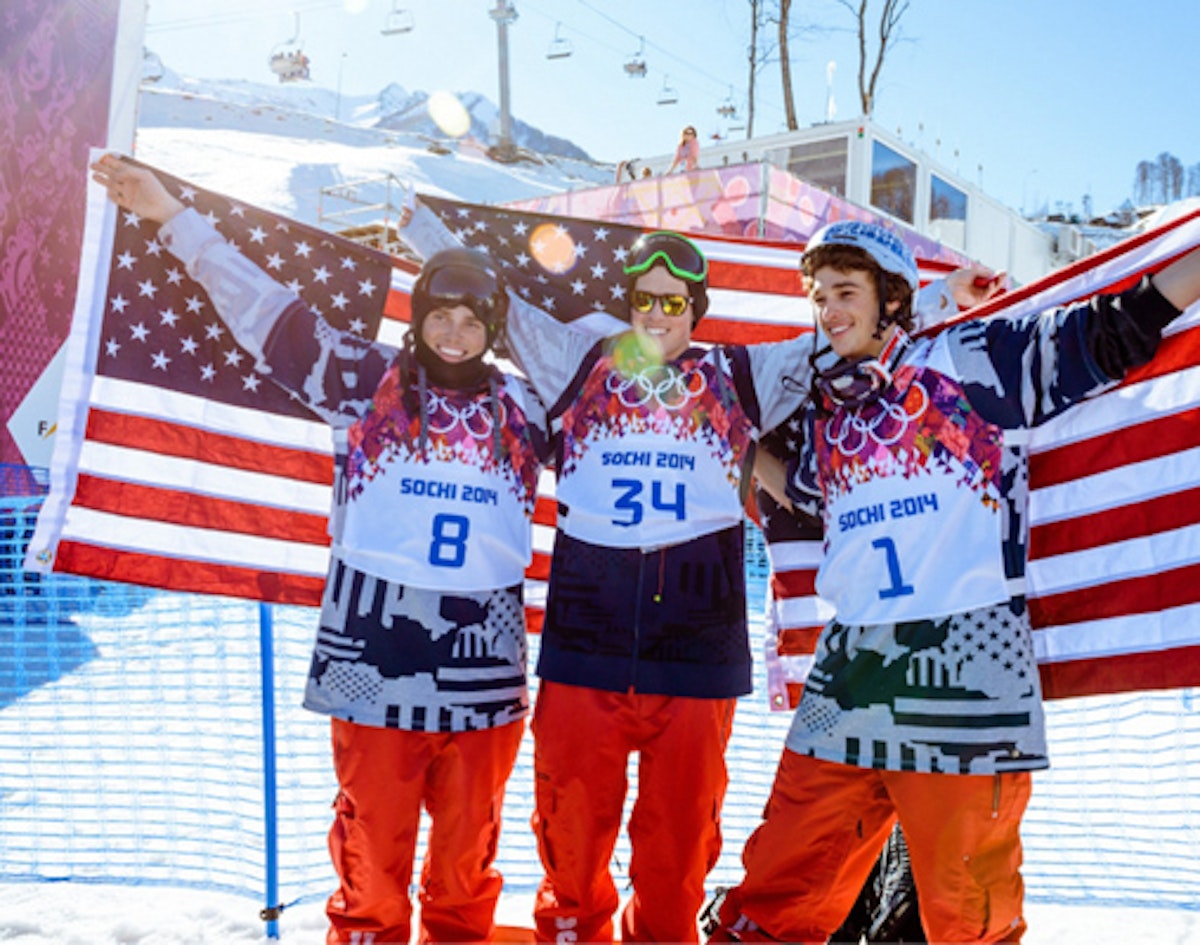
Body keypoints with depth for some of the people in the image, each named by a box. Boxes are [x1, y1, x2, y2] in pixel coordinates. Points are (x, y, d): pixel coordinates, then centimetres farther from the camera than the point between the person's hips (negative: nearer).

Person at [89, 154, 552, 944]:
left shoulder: (522, 411, 8)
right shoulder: (367, 382, 0)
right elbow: (268, 311, -6)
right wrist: (175, 219, -10)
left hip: (484, 668, 2)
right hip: (374, 660, -2)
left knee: (468, 846, 14)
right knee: (373, 843, 7)